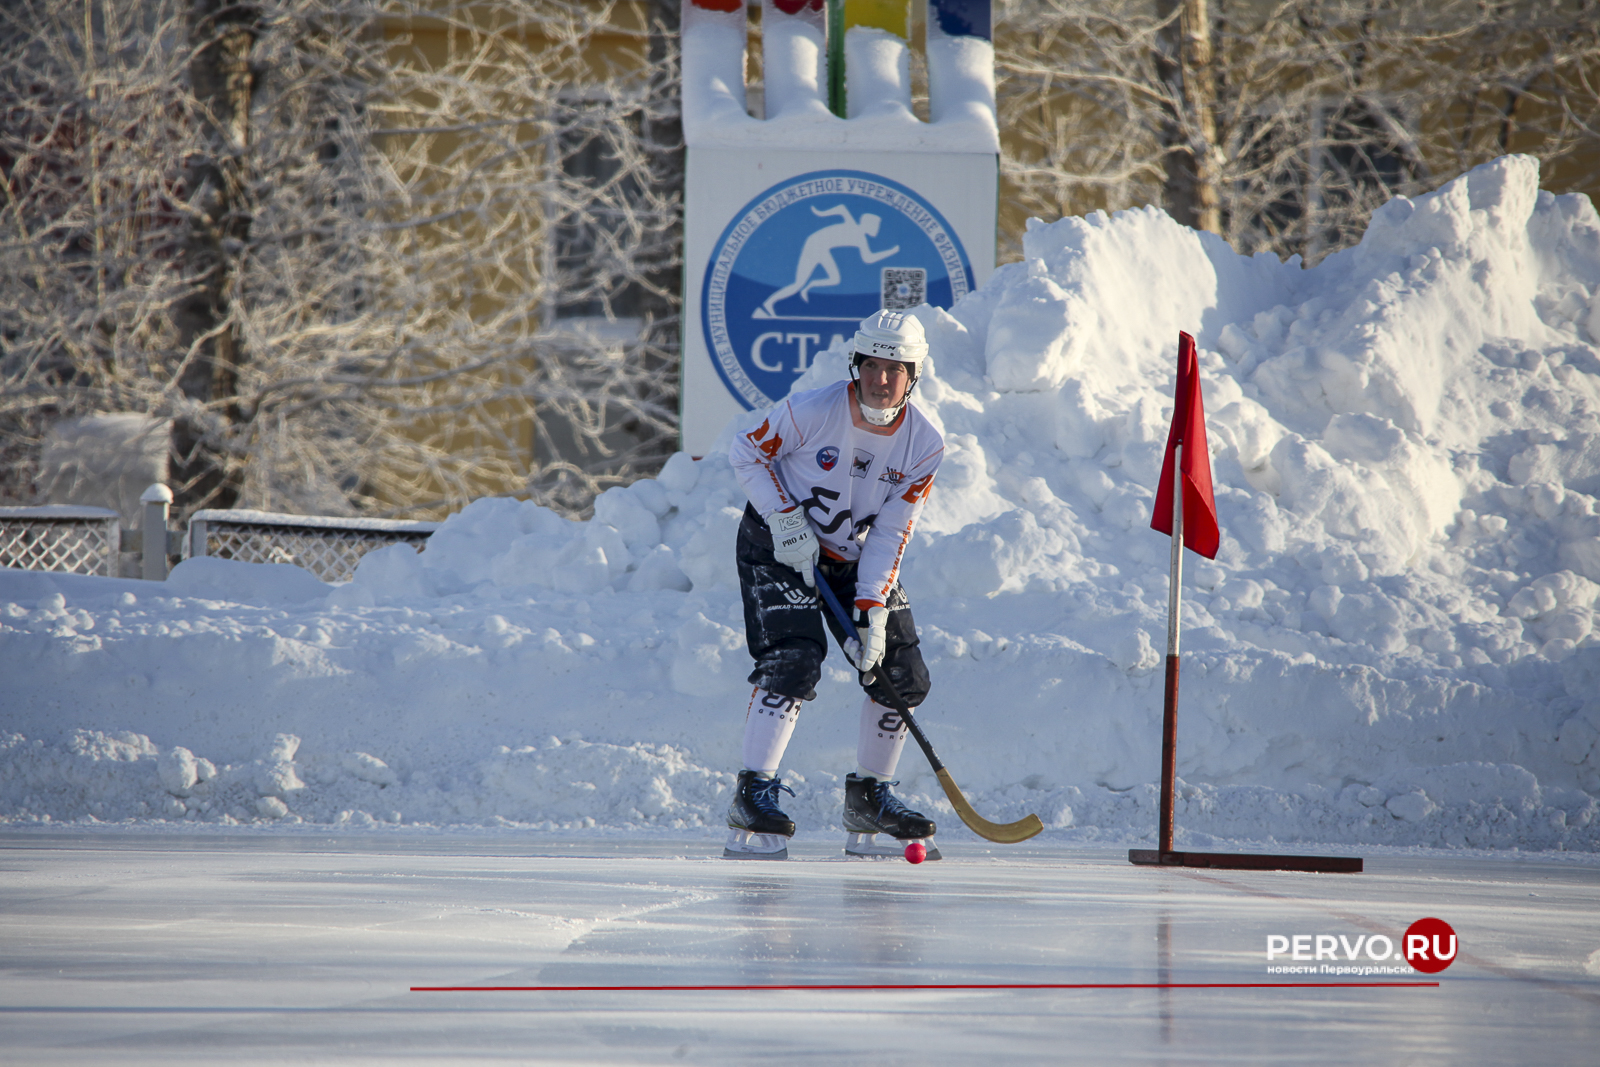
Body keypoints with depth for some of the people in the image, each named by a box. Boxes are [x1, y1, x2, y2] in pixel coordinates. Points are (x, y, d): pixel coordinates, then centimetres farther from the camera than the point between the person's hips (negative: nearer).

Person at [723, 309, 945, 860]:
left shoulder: (923, 444, -12)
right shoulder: (813, 410, -23)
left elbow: (890, 533, -11)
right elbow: (745, 452, -10)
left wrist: (874, 611, -19)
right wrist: (786, 519, -20)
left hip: (855, 557, 5)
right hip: (778, 546, -5)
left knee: (903, 676, 1)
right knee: (794, 662, -23)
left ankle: (868, 800, 16)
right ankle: (752, 797, -22)